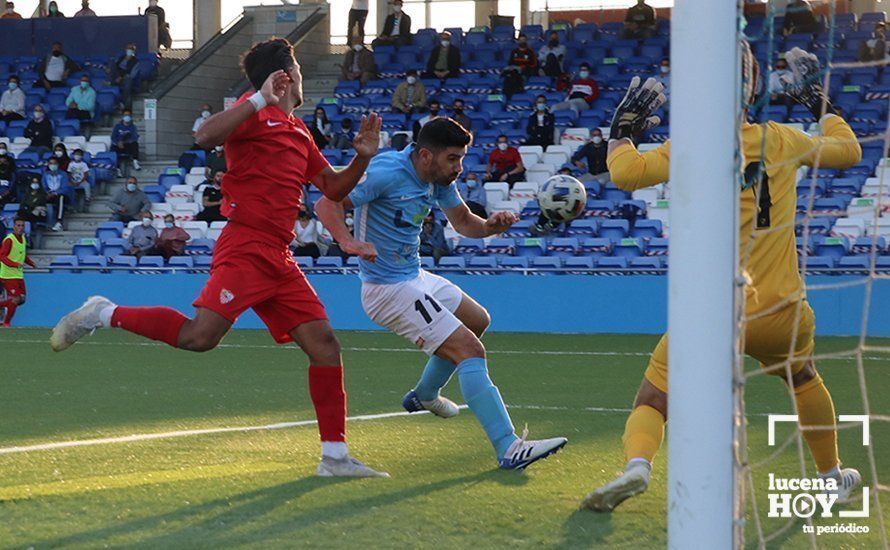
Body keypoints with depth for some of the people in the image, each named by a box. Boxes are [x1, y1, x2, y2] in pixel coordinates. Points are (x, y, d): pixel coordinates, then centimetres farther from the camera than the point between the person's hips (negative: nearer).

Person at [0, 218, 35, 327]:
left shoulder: (23, 238, 11)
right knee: (15, 299, -10)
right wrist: (16, 264, -29)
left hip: (19, 275, 8)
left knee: (21, 299, 5)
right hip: (9, 275, -8)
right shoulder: (9, 240, -14)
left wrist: (31, 263, 7)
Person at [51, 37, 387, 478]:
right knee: (200, 336, -22)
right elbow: (206, 137, -23)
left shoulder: (299, 132, 21)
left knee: (324, 343, 1)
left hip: (279, 260, 8)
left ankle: (335, 455, 5)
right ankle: (104, 315, -2)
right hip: (245, 248, -8)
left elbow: (333, 188, 29)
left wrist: (361, 159, 11)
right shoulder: (255, 112, -4)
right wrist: (261, 99, -24)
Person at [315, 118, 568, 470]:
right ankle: (508, 449, -24)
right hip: (391, 291, -10)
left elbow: (463, 222, 17)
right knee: (470, 350, -18)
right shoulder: (388, 174, -22)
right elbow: (327, 204, -23)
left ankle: (424, 395, 48)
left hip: (416, 278, 10)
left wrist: (491, 226, -6)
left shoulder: (439, 180, 4)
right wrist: (348, 242, -41)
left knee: (477, 321, 31)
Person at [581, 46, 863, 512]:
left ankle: (636, 465, -29)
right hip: (781, 312, 3)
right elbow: (847, 150, 20)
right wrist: (822, 106, 36)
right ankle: (832, 475, 45)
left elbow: (626, 173, -19)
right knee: (802, 378, 33)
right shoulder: (780, 141, 4)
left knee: (652, 401, 2)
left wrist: (622, 133, 1)